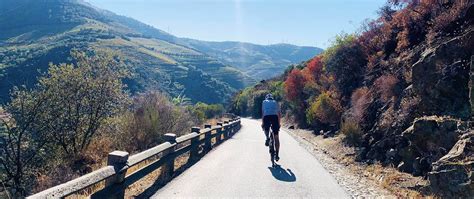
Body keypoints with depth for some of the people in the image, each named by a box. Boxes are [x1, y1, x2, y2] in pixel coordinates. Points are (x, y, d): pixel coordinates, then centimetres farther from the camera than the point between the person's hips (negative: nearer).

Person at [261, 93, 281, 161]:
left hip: (266, 117, -1)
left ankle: (267, 137, -2)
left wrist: (262, 123, 18)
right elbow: (279, 114, 23)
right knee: (276, 137, 7)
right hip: (275, 117, 1)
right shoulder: (275, 102, 28)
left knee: (266, 129, 30)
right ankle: (277, 155, 5)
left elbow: (262, 113, 16)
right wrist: (278, 124, 31)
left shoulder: (264, 102, 25)